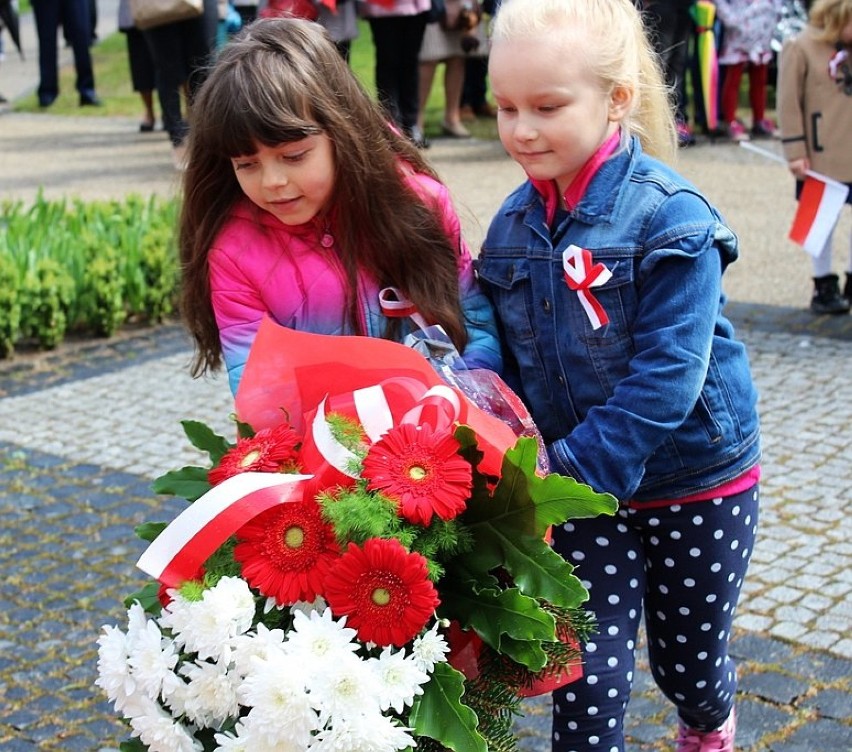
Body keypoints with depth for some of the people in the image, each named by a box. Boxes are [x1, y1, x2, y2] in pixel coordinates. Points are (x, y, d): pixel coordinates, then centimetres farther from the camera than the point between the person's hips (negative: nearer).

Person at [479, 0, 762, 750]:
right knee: (589, 676, -3)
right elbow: (504, 360, 6)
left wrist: (572, 469, -28)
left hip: (697, 482, -3)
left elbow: (665, 377, -24)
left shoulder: (669, 217, -20)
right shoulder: (514, 223, -3)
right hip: (583, 488, 3)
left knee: (688, 659, 18)